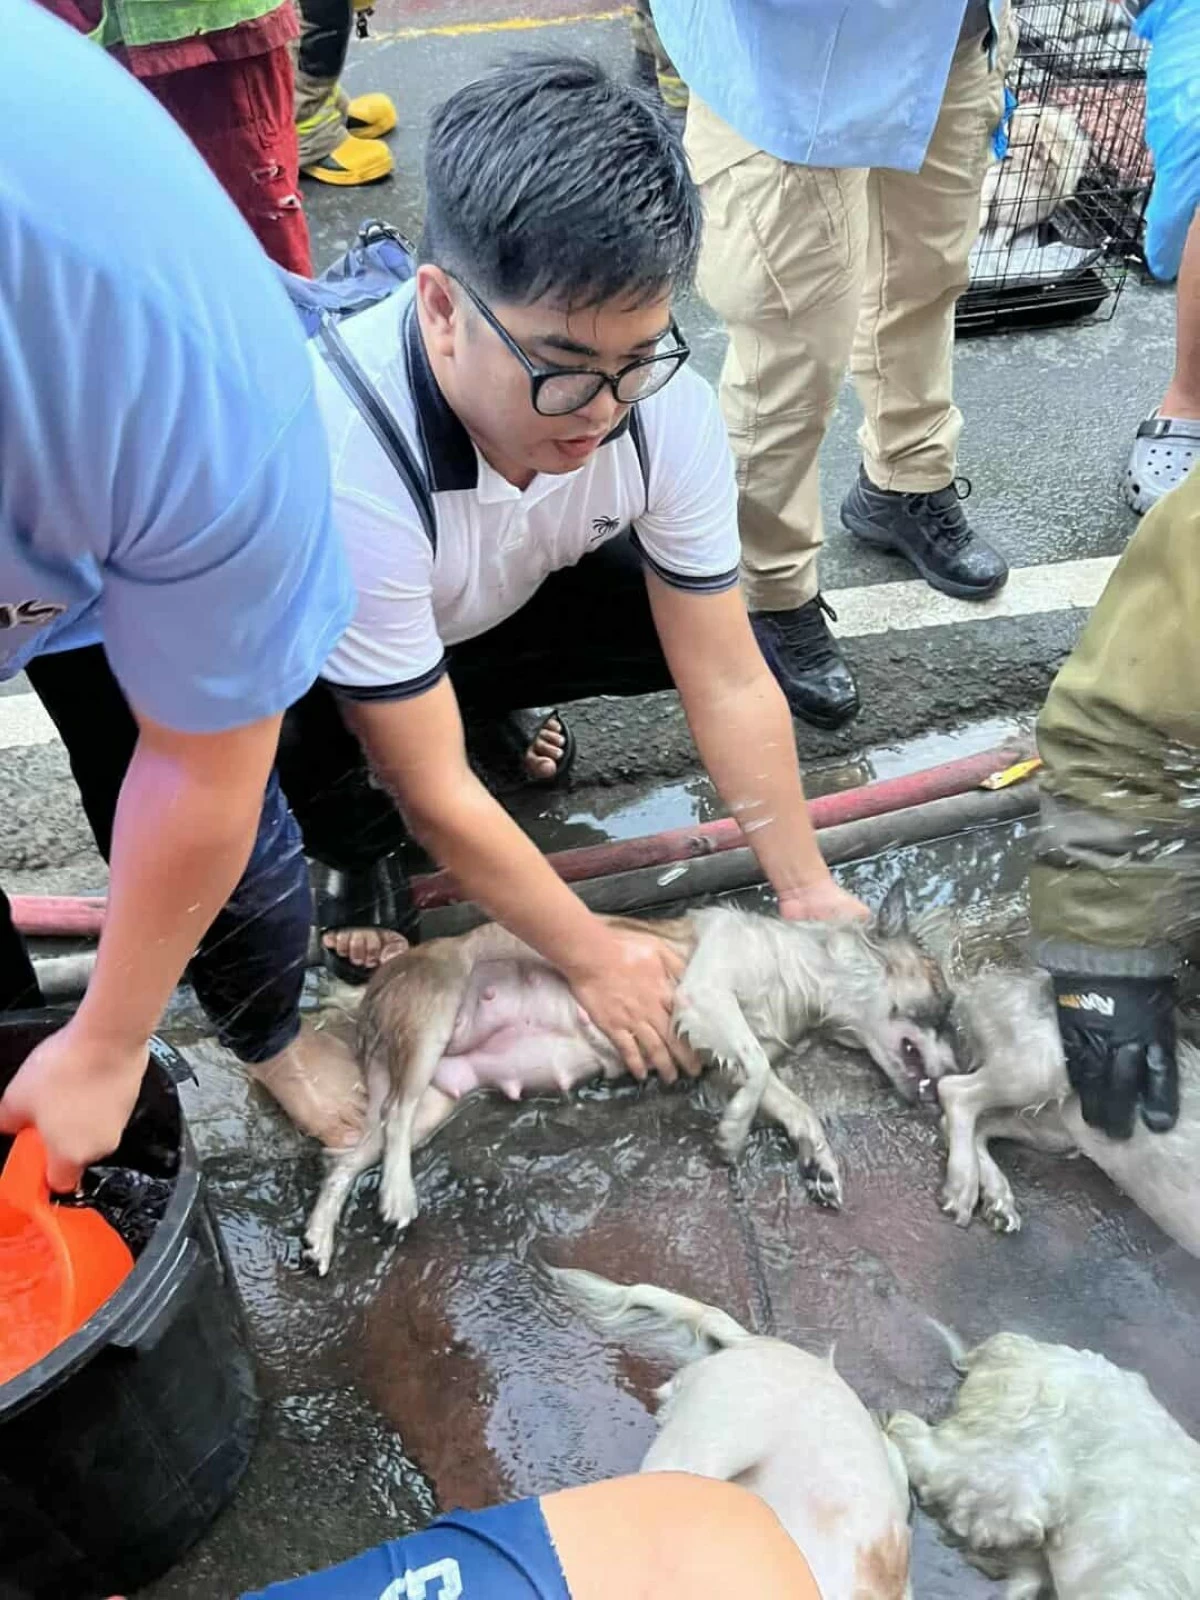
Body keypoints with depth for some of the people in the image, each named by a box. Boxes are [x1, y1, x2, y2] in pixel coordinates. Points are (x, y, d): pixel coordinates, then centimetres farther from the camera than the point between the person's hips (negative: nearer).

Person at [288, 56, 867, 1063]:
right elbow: (435, 797, -32)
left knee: (695, 621, -16)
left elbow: (728, 681, -17)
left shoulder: (668, 406, -28)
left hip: (496, 608, 5)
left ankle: (481, 704, 11)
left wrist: (808, 892, -14)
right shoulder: (342, 459, -41)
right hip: (304, 651, -4)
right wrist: (594, 958, -23)